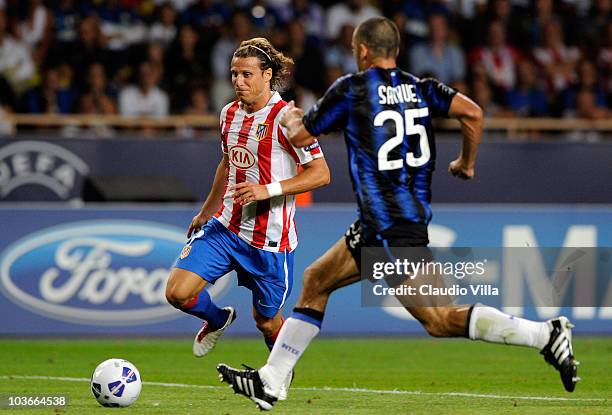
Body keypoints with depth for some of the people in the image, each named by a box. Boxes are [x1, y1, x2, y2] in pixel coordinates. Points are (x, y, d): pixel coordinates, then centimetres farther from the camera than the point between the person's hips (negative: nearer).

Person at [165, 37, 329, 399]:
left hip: (270, 238, -6)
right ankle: (218, 319, 25)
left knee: (266, 320, 7)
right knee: (178, 292, -10)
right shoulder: (229, 114, 7)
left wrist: (268, 189, -25)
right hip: (225, 226, 6)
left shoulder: (283, 117, -15)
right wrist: (206, 212, 31)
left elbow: (321, 173, -16)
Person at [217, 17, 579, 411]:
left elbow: (300, 136, 4)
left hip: (389, 228, -8)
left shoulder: (350, 90, -6)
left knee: (441, 319, -9)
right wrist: (467, 162, 13)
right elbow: (473, 113, -4)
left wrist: (291, 117, 27)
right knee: (316, 281, 16)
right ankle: (269, 382, 17)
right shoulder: (421, 88, 9)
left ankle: (545, 334, -17)